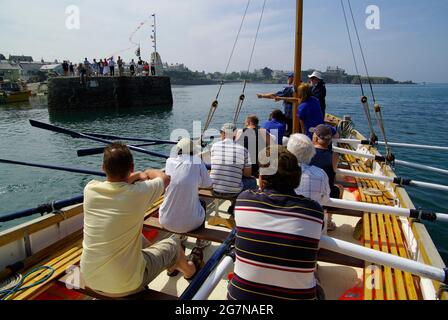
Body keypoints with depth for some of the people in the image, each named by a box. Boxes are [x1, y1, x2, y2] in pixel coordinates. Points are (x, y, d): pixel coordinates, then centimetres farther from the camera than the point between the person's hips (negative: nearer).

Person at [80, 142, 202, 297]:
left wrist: (137, 175, 16)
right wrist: (147, 172, 17)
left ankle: (172, 263, 57)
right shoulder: (138, 193, -24)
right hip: (126, 286, -5)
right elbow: (165, 178, -1)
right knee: (173, 242, 18)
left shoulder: (90, 189, -13)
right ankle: (190, 269, 51)